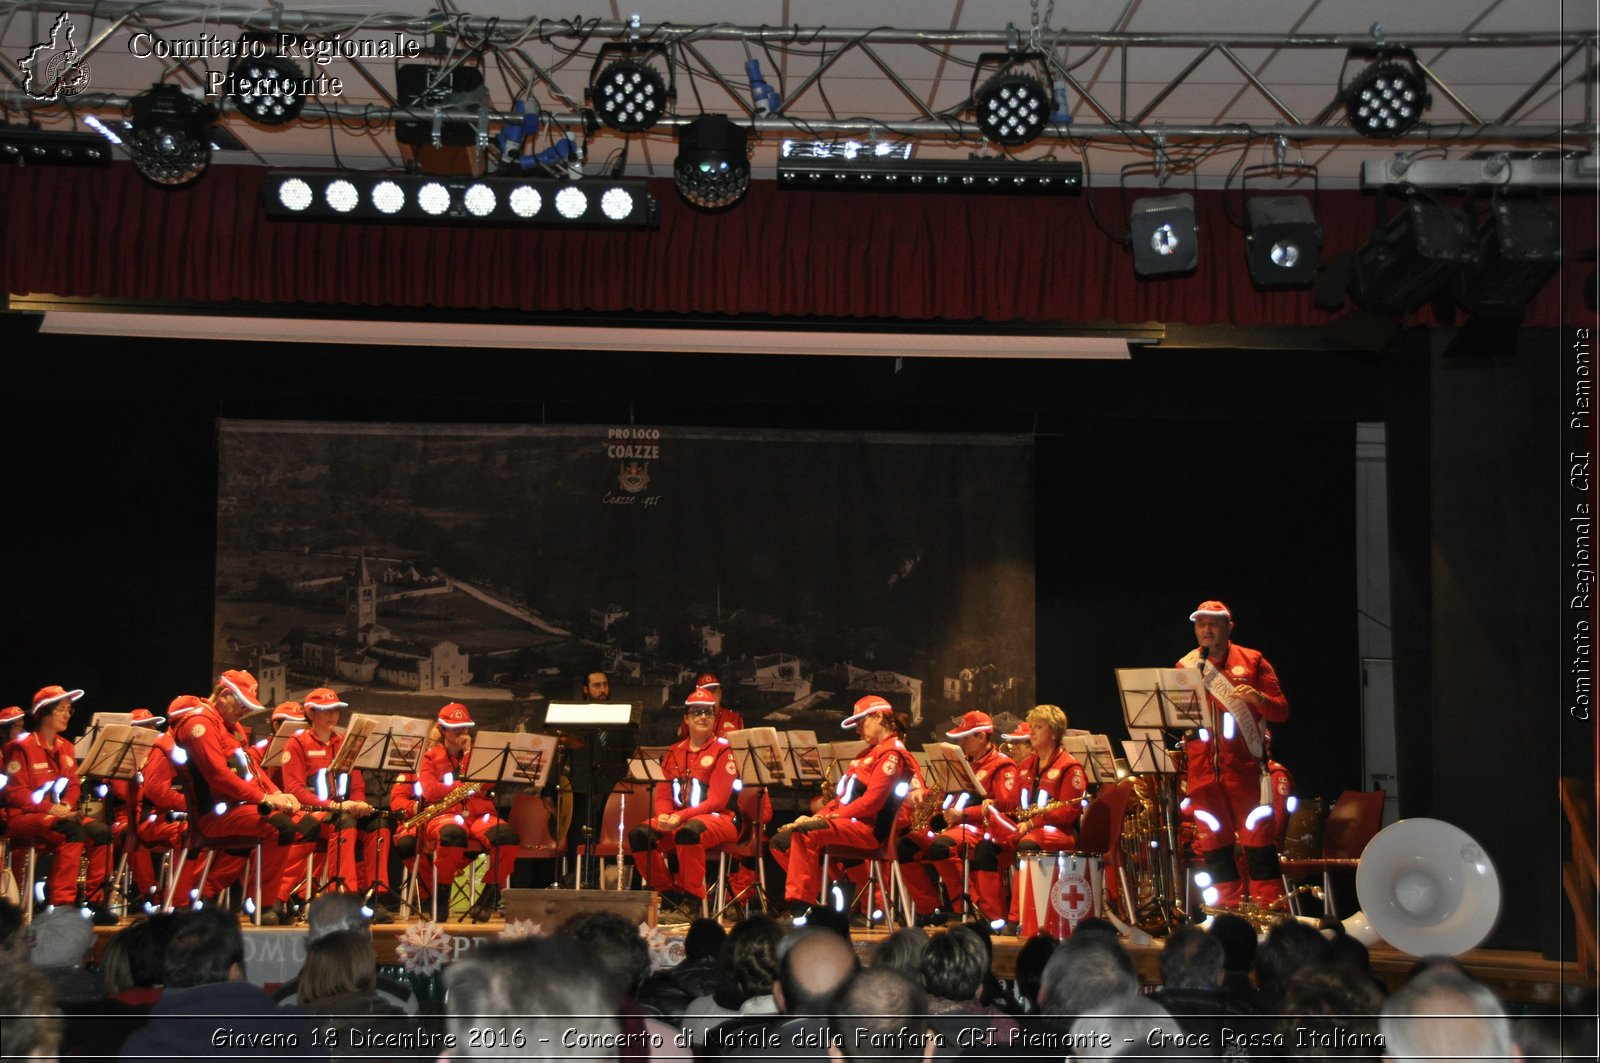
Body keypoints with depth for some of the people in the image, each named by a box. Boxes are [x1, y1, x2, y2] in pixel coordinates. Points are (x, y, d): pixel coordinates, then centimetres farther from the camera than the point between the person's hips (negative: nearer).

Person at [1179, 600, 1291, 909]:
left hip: (1245, 767, -3)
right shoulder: (1185, 667, 12)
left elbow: (1282, 711, 2)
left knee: (1258, 838, -6)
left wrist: (1258, 698, -17)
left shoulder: (1252, 661, 6)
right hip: (1202, 769, 3)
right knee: (1213, 844, 5)